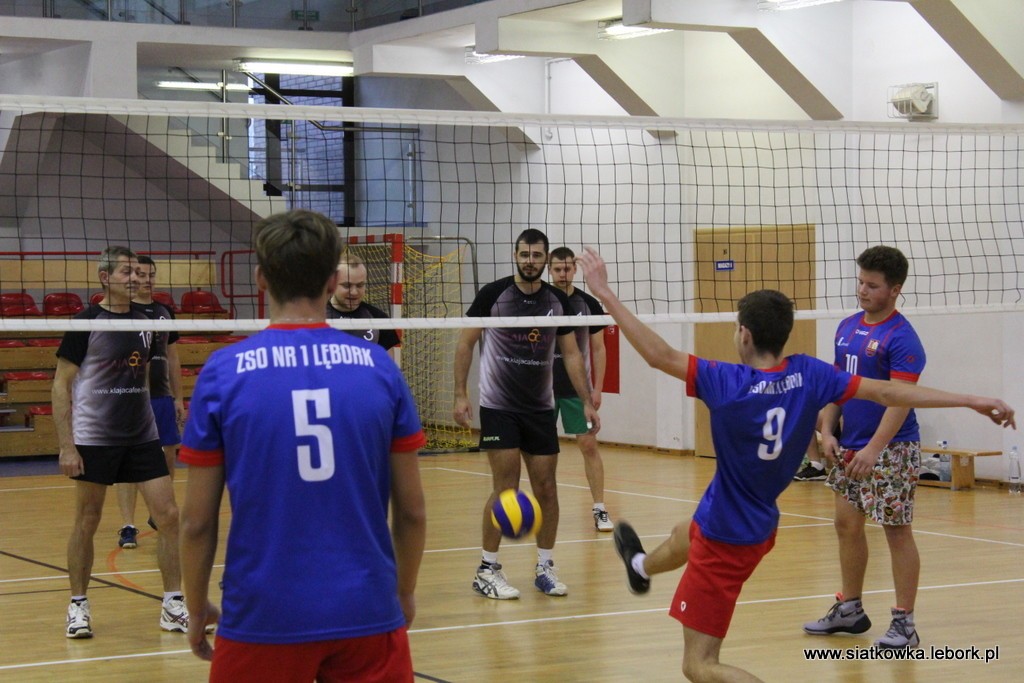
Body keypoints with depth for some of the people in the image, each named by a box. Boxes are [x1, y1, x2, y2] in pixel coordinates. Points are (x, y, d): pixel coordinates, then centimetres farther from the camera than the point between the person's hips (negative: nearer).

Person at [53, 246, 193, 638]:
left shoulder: (144, 321, 8)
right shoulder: (87, 323, -8)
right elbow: (61, 385, -7)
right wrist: (66, 445, -13)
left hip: (142, 437, 5)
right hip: (94, 439, -5)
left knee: (168, 516, -2)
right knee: (86, 524, 4)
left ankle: (173, 606, 7)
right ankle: (78, 606, 19)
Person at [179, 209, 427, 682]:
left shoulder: (223, 372, -4)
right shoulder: (379, 366, 0)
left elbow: (197, 522, -2)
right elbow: (412, 511, 5)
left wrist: (197, 610, 13)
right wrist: (405, 593, 21)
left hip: (263, 619, -1)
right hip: (367, 614, 1)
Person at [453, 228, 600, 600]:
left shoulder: (558, 300, 4)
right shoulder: (493, 294, -6)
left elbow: (571, 353, 9)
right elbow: (465, 343, -1)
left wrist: (587, 402, 2)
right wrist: (460, 395, -8)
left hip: (541, 408, 4)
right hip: (499, 407, -4)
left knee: (546, 488, 3)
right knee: (505, 488, -8)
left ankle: (545, 567, 16)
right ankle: (487, 570, 3)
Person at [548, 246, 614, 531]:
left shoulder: (588, 304, -2)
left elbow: (598, 349, 3)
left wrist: (597, 388, -3)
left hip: (577, 389, -1)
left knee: (589, 445, -5)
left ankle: (600, 509, 0)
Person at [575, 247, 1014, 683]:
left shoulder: (728, 383, -29)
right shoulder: (808, 375, -13)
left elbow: (659, 355, -30)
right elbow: (887, 393, -12)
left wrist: (606, 295, -23)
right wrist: (973, 401, -7)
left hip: (727, 540, -8)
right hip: (759, 526, 8)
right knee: (684, 536, 42)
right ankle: (642, 567, 77)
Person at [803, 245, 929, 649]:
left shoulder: (901, 338, -15)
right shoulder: (847, 328, 9)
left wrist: (874, 449, -28)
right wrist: (827, 430, 4)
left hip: (891, 449, -8)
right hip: (850, 446, 8)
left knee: (897, 531, -3)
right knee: (847, 524, 12)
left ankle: (904, 623, 2)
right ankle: (849, 609, 25)